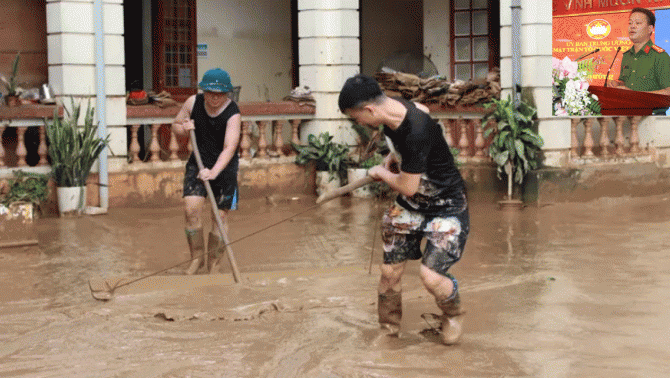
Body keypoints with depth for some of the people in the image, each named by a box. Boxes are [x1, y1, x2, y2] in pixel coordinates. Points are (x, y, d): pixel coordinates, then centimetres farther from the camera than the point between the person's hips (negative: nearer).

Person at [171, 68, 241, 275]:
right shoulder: (193, 103, -6)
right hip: (198, 162, 3)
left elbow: (229, 148, -31)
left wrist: (214, 171, -45)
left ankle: (213, 263, 15)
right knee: (191, 207, -13)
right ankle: (197, 256, 6)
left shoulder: (233, 114, -20)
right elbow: (175, 124, 10)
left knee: (220, 215, -1)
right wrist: (184, 128, -15)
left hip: (224, 166, -3)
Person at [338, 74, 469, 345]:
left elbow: (407, 188, -27)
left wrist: (381, 172, -7)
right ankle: (388, 330, 28)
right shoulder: (391, 113, -9)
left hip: (446, 207, -8)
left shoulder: (416, 132, -35)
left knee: (430, 275, -19)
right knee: (390, 272, 6)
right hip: (408, 206, 8)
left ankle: (453, 315, 14)